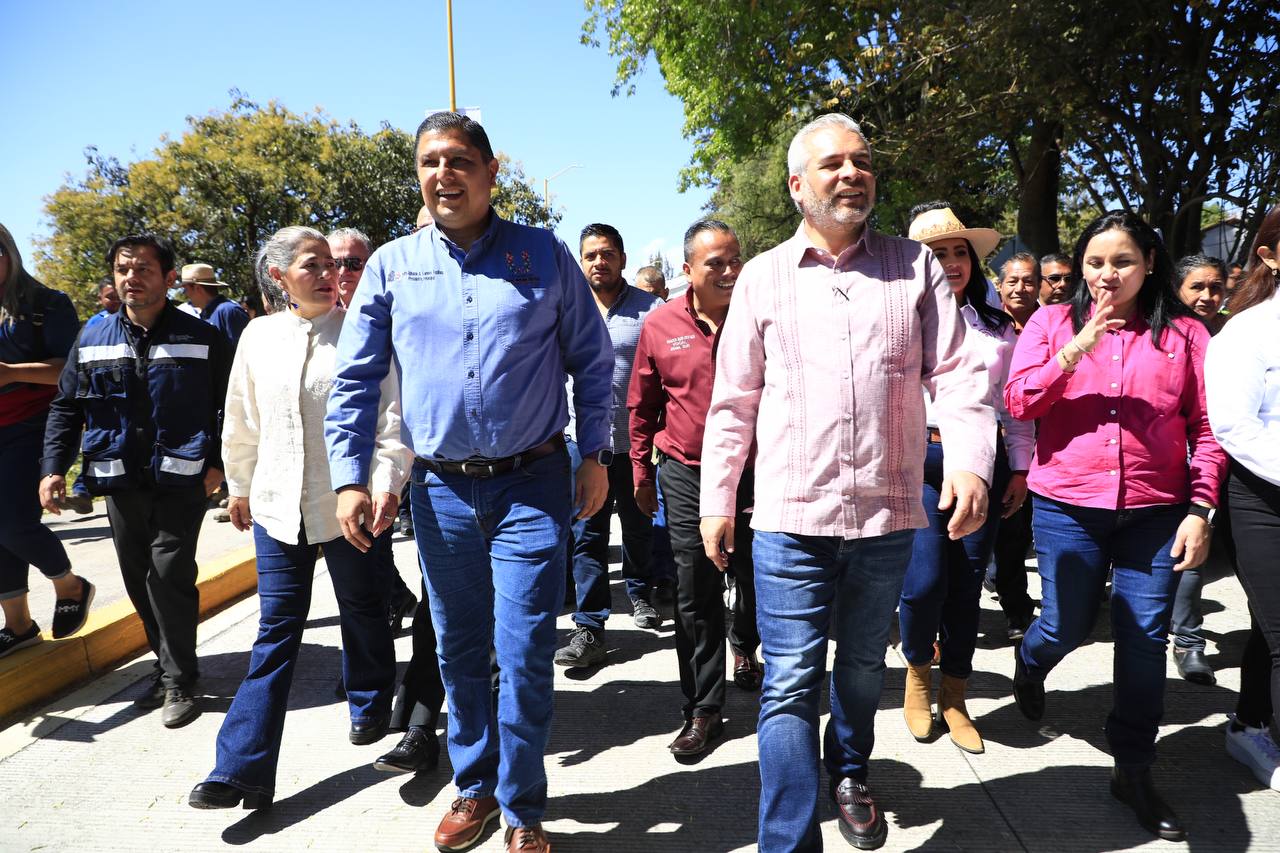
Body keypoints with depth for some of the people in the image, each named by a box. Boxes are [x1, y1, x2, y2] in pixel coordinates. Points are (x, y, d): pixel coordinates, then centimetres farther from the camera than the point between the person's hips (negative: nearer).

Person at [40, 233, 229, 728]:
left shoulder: (201, 338, -2)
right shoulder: (92, 340, 8)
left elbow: (229, 406, 0)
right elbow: (65, 408, 12)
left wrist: (217, 463, -8)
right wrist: (53, 468, 3)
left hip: (180, 480, -4)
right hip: (119, 482, 5)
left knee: (170, 575, -8)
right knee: (138, 581, 11)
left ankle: (178, 682, 4)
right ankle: (170, 665, 27)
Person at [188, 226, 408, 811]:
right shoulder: (259, 336, 5)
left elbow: (391, 415, -9)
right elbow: (242, 421, 15)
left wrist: (387, 482, -19)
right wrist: (239, 486, 20)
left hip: (348, 502, -2)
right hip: (278, 503, 2)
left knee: (362, 613, 15)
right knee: (276, 630, 5)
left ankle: (370, 706, 41)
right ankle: (243, 770, 10)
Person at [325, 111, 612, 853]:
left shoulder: (544, 255, 0)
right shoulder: (392, 265, 4)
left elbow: (592, 360, 4)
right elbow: (355, 379, 6)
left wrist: (595, 455, 0)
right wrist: (350, 478, 0)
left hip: (532, 484, -2)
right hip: (441, 488, 3)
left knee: (524, 655, -1)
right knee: (458, 651, 15)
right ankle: (476, 787, 36)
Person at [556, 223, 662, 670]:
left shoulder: (650, 309, -1)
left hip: (636, 440, -1)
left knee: (639, 526, 16)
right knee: (586, 535, 0)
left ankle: (640, 593, 40)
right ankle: (589, 628, 7)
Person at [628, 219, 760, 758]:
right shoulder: (660, 325, -2)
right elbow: (643, 405, 7)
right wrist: (641, 471, 8)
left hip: (755, 472, 1)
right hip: (686, 476, -1)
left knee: (757, 579, 18)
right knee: (695, 597, 3)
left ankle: (745, 649, 50)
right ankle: (703, 710, 16)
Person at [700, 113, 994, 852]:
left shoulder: (915, 266, 6)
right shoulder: (763, 277, 5)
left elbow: (957, 373, 1)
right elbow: (733, 402, 5)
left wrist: (971, 462, -16)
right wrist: (717, 502, 4)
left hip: (889, 515, 2)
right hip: (791, 517, -2)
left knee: (864, 664, 20)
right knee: (791, 685, -1)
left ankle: (850, 771, 46)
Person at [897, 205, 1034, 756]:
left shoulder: (998, 328, 13)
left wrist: (1019, 468, 11)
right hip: (919, 461, -3)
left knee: (967, 584, 7)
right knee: (924, 580, -11)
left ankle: (953, 698, 24)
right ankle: (918, 670, 21)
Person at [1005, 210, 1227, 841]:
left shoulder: (1184, 333, 4)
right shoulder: (1053, 322, 3)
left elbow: (1206, 429, 3)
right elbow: (1018, 402, -7)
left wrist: (1200, 510, -3)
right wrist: (1075, 350, -18)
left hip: (1155, 512, 1)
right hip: (1068, 506, -1)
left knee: (1144, 638, 6)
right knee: (1067, 627, 8)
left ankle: (1134, 771, 23)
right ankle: (1029, 663, 45)